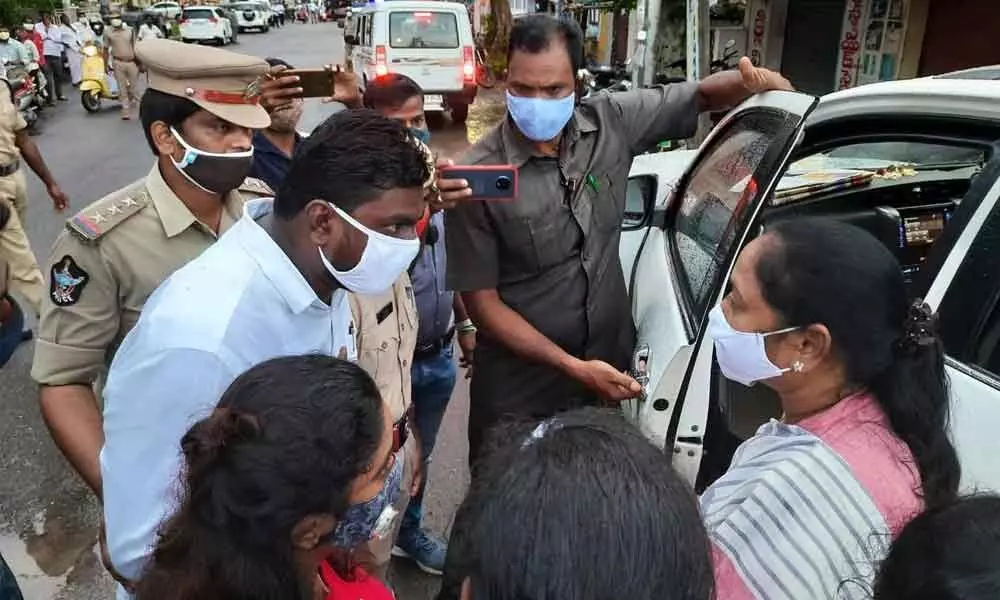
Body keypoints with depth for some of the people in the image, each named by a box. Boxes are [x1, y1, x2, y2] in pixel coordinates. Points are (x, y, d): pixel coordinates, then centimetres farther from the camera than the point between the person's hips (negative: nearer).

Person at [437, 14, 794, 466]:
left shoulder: (612, 122, -9)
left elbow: (702, 96, 5)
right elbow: (482, 302, -16)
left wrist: (760, 81, -18)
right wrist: (574, 367, -20)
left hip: (611, 367, 4)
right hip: (520, 392, -3)